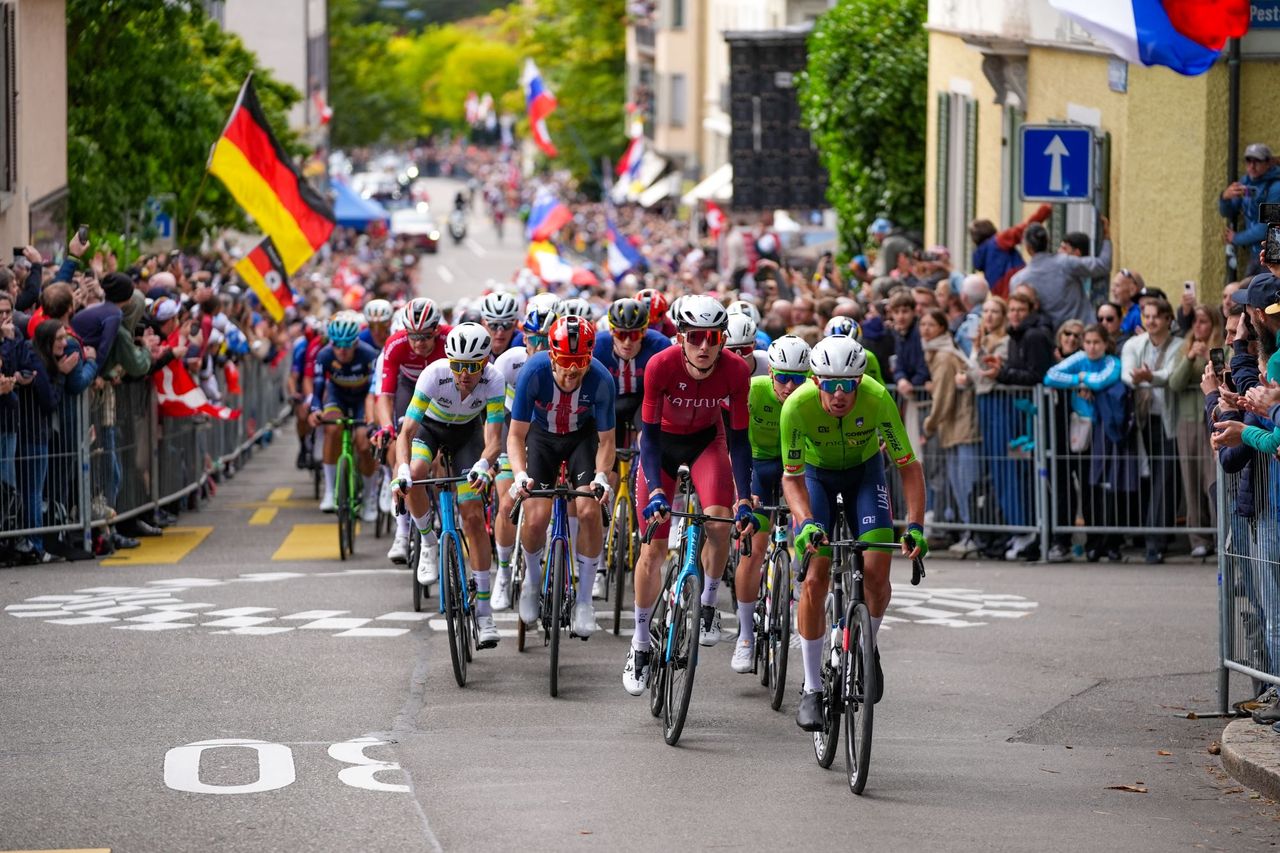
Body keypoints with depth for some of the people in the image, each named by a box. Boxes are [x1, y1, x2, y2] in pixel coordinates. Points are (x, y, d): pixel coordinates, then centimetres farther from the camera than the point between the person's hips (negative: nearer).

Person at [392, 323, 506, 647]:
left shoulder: (493, 381, -32)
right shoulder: (434, 374, -35)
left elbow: (494, 439, -34)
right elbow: (406, 432, -35)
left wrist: (483, 466, -55)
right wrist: (402, 472, -52)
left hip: (468, 431, 0)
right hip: (430, 426, 0)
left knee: (473, 517, -9)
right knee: (415, 475, -34)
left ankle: (483, 609, -4)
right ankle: (428, 542, -4)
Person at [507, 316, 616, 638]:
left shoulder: (600, 380, -30)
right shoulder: (533, 372, -32)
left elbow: (606, 440, -19)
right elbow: (516, 434, -24)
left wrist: (602, 475, -38)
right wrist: (520, 474, -41)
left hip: (583, 436, 0)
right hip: (542, 434, 0)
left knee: (589, 510, -20)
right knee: (536, 518, -15)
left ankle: (584, 600, -5)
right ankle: (532, 580, 17)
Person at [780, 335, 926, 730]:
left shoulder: (877, 399, -33)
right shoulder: (798, 405, -34)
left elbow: (909, 467, -25)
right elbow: (792, 476, -24)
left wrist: (915, 525, -36)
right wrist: (806, 522, -41)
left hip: (864, 471, 0)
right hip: (816, 473, 0)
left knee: (876, 571, -17)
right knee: (815, 579, -13)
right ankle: (811, 689, -2)